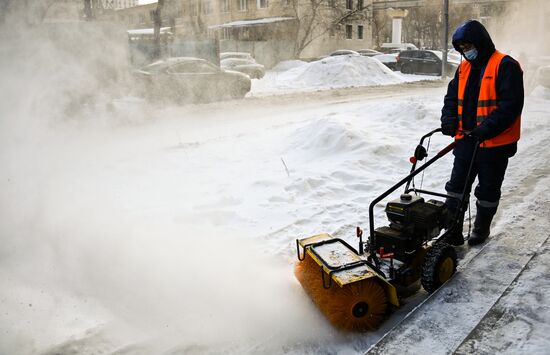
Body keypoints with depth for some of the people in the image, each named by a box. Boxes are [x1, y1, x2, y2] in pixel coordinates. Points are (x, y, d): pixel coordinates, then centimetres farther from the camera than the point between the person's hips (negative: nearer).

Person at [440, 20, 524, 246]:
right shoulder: (464, 68, 10)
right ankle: (453, 231, 11)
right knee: (457, 185, 5)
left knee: (488, 189, 9)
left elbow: (511, 104, -19)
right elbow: (452, 97, 13)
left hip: (495, 143, -6)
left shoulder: (505, 66, -12)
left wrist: (487, 128, -27)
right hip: (466, 140, 6)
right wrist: (449, 120, -5)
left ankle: (481, 229, 26)